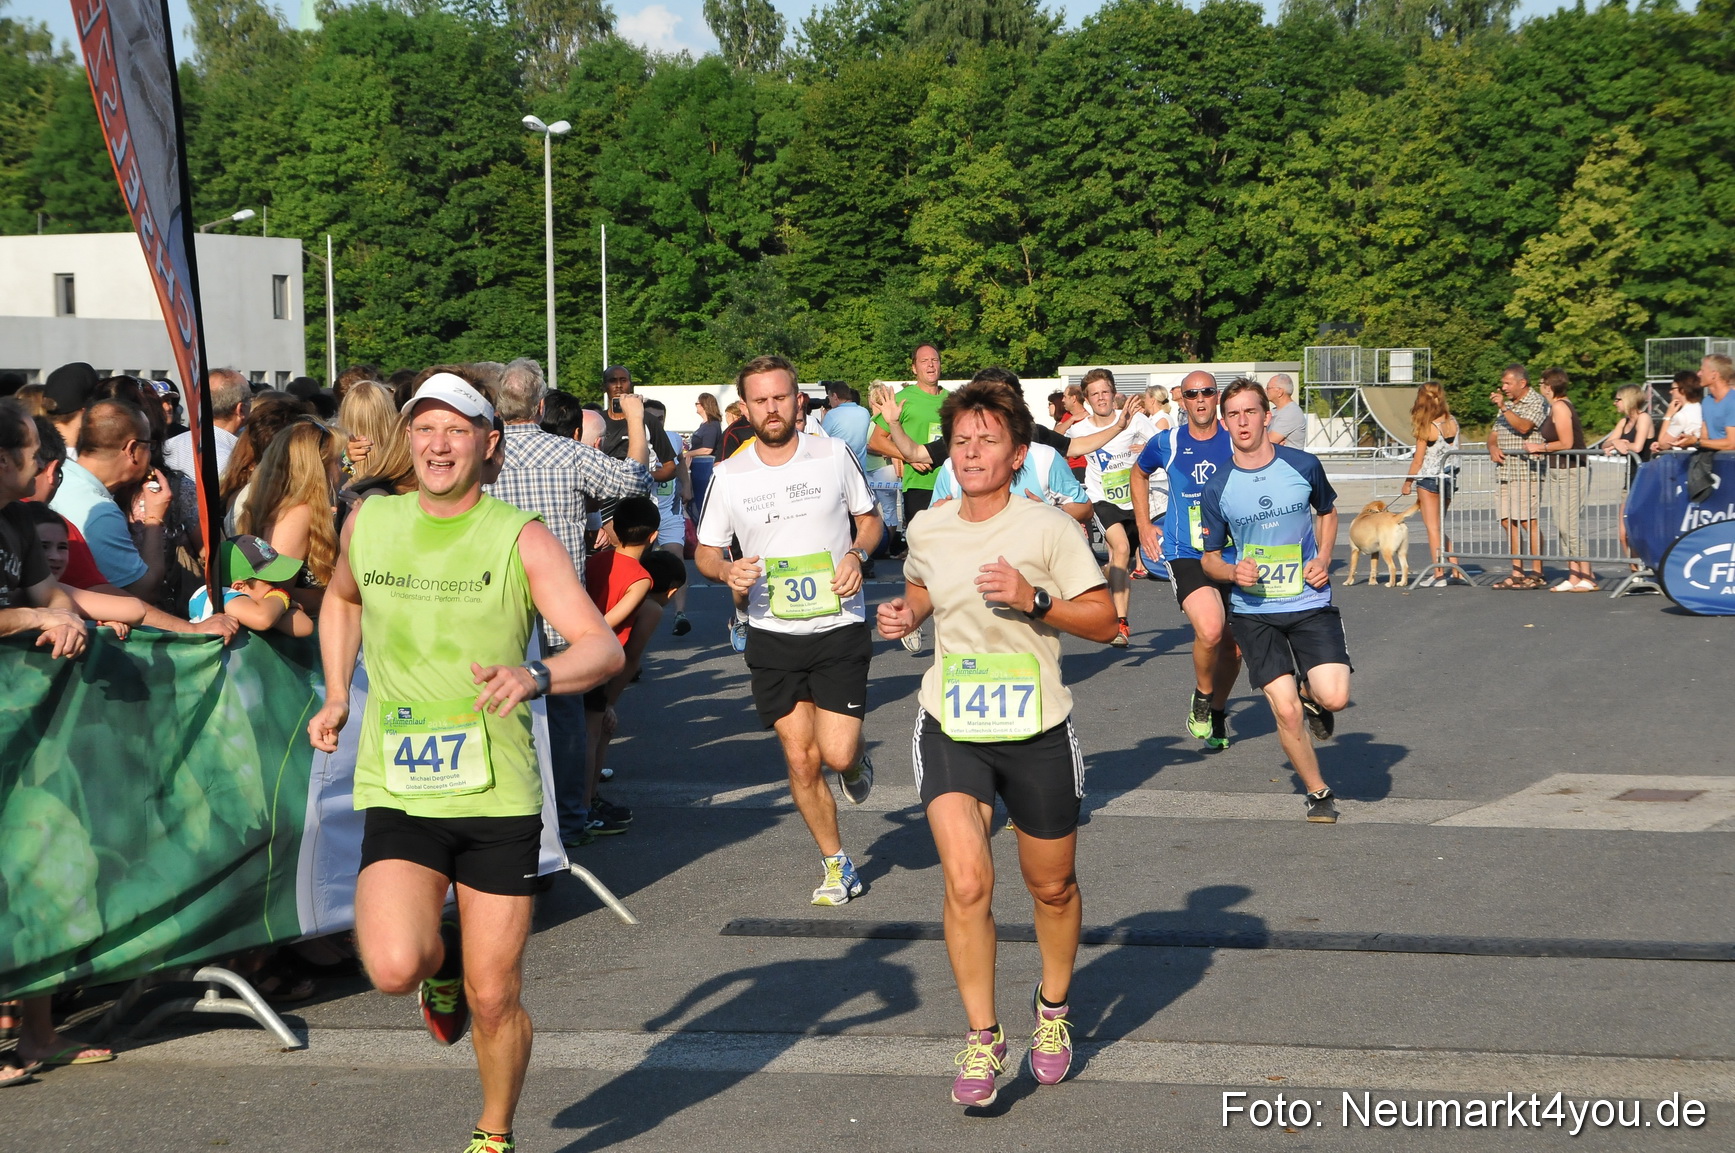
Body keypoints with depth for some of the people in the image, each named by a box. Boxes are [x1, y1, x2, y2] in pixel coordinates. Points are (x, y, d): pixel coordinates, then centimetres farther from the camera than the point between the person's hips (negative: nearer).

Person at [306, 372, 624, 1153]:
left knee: (494, 1000, 3)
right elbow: (340, 598, 28)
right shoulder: (369, 524, 4)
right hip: (397, 794, 2)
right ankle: (440, 954, 17)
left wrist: (534, 677, -35)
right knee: (394, 969, -21)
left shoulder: (521, 538, -6)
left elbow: (604, 648, -15)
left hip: (499, 796, -2)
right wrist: (336, 694, 17)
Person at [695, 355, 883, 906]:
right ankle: (837, 866, 19)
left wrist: (857, 554, -10)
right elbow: (706, 552, 8)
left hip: (840, 629, -1)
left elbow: (869, 518, 11)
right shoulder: (729, 476, -1)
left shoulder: (834, 454, -2)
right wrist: (727, 570, -14)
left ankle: (856, 757, 28)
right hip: (773, 637, 1)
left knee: (837, 755, -10)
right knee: (800, 760, 3)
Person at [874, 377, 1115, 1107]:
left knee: (1052, 888, 14)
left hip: (1036, 731, -1)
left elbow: (1104, 621, -8)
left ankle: (1052, 1009, 41)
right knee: (966, 882, -17)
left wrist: (1034, 599, -22)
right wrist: (906, 614, 3)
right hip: (950, 728, 2)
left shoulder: (1048, 528, -10)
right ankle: (982, 1036, -2)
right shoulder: (928, 529, 2)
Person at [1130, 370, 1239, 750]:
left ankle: (1217, 713, 33)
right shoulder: (1166, 444, 2)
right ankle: (1201, 697, 2)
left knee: (1232, 646, 8)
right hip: (1184, 554, -2)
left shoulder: (1236, 442, -1)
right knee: (1210, 630, -25)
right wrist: (1144, 525, 17)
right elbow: (1139, 474, 23)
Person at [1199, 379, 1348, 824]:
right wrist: (1233, 571, -15)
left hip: (1311, 602, 0)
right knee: (1286, 710, -9)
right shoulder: (1217, 489, -3)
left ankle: (1310, 692, 21)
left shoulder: (1304, 466, -3)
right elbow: (1210, 558, 8)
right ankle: (1318, 792, 15)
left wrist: (1324, 558, 0)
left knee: (1334, 698, -17)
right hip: (1254, 611, 0)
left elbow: (1327, 511, 17)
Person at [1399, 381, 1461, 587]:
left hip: (1429, 478, -6)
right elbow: (1454, 450, 9)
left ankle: (1439, 573, -2)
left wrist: (1407, 483, 1)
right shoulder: (1453, 422, -1)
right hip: (1449, 476, 6)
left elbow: (1418, 461, -11)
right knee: (1440, 525, 18)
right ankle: (1453, 565, 13)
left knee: (1432, 526, 0)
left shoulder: (1427, 428, -16)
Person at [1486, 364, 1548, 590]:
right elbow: (1493, 433, 21)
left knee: (1529, 521, -10)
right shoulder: (1507, 404, 22)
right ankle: (1517, 574, 9)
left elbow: (1523, 427, -18)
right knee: (1508, 522, 5)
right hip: (1505, 472, 8)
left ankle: (1537, 574, -7)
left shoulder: (1537, 402, -3)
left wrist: (1503, 408, -19)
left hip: (1526, 472, -8)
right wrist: (1493, 447, 0)